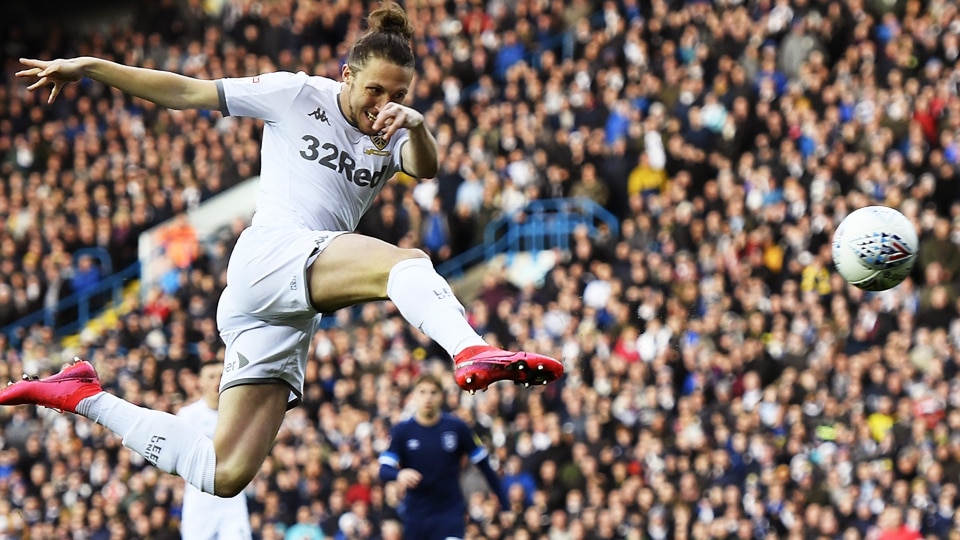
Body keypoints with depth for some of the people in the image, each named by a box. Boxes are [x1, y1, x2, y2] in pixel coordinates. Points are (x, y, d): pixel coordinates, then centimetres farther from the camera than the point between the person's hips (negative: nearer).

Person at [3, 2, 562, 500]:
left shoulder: (391, 137, 17)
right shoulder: (300, 96, 7)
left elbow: (427, 168, -6)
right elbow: (186, 92, 9)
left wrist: (416, 125, -29)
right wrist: (89, 66, 4)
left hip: (295, 313, 6)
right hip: (271, 251, -6)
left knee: (224, 475, 1)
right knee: (406, 262, -31)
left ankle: (85, 396, 17)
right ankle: (473, 353, -62)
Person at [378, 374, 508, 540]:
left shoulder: (457, 428, -5)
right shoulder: (402, 431, -4)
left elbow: (484, 466, 1)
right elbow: (384, 470, -12)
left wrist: (505, 506, 0)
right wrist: (399, 474, -36)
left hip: (450, 513, -2)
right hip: (416, 512, 2)